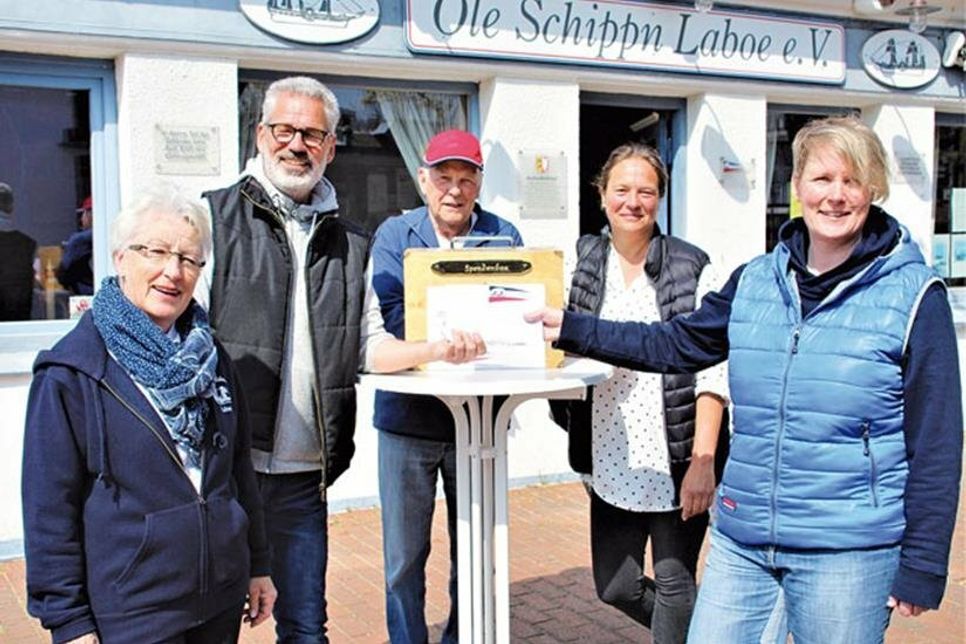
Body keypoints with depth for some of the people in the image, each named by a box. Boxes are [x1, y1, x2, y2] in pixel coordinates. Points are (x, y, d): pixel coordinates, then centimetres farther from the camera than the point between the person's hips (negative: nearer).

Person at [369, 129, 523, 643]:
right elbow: (390, 313, -13)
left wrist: (473, 338, -27)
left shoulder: (503, 235, 4)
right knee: (404, 558, 7)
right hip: (408, 417, -1)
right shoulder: (394, 234, 1)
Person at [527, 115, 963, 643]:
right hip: (740, 540, 4)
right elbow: (676, 343, 14)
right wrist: (569, 329, 7)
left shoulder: (913, 295, -7)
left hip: (847, 551, -4)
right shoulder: (755, 281, 6)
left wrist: (922, 567, -5)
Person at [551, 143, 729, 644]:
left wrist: (703, 462, -14)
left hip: (676, 461, -3)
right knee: (615, 586, 12)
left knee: (674, 582, 6)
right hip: (612, 461, 4)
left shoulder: (692, 268, -4)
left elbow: (712, 372, -7)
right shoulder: (580, 264, 5)